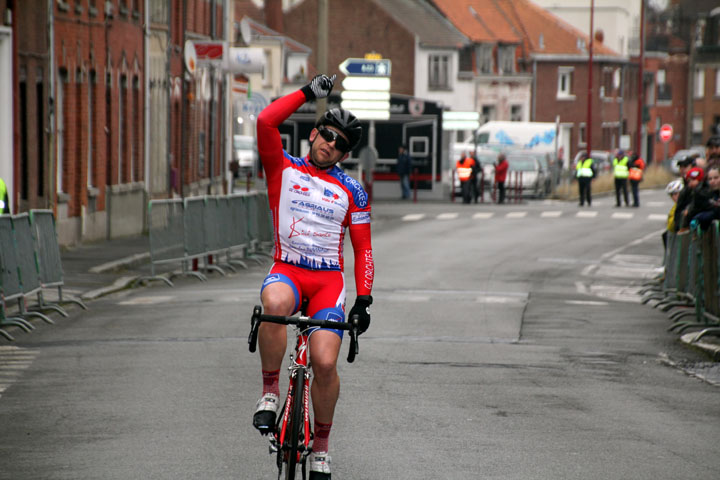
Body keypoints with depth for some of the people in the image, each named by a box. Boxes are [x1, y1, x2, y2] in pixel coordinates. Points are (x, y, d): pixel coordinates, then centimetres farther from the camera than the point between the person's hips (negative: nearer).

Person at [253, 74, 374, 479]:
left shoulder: (352, 192, 11)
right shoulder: (284, 168, 8)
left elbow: (363, 248, 10)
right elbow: (266, 121, -9)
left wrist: (364, 299, -1)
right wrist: (308, 93, -4)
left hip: (329, 279, 1)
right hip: (287, 270, -1)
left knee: (325, 362, -15)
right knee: (274, 305, -39)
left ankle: (321, 444, 8)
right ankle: (270, 391, -19)